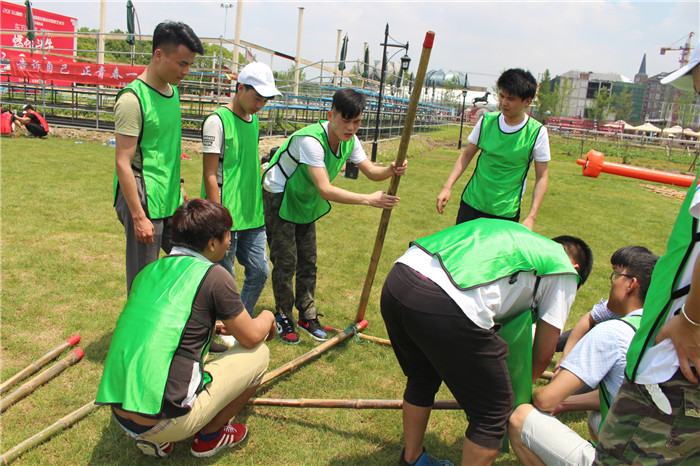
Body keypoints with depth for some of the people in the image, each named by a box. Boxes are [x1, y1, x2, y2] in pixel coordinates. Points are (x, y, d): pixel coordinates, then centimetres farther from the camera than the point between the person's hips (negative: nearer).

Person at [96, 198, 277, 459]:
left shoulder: (149, 271, 9)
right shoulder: (213, 276, -11)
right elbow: (251, 337, -1)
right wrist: (267, 317, 21)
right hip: (167, 422, -7)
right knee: (258, 354, 7)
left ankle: (152, 438, 19)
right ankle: (209, 436, 17)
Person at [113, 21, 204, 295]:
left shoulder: (172, 90, 10)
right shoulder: (133, 99, -15)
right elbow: (122, 163, -17)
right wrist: (138, 217, -19)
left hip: (170, 200, 8)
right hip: (143, 200, -8)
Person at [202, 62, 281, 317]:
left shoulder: (253, 119, 12)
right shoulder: (217, 121, -12)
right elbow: (210, 176, -14)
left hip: (252, 215, 8)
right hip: (227, 216, -7)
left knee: (260, 271, 12)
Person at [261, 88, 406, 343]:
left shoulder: (350, 140, -10)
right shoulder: (311, 140, -35)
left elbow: (371, 171, -3)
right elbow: (325, 190, -41)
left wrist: (390, 170, -27)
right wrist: (369, 199, -43)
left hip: (305, 201, 7)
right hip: (279, 197, -7)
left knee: (308, 261, 11)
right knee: (286, 262, -5)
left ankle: (307, 316, 25)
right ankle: (284, 317, 16)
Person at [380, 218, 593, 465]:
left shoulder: (516, 233, 35)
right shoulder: (564, 271, 18)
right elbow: (543, 354, 21)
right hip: (448, 309, -8)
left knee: (422, 380, 34)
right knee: (493, 413, 16)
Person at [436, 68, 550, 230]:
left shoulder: (537, 132, -9)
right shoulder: (486, 121, -3)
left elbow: (542, 177, -5)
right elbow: (466, 155, 7)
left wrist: (531, 217, -11)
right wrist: (447, 187, -2)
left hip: (506, 213, -2)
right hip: (472, 203, 2)